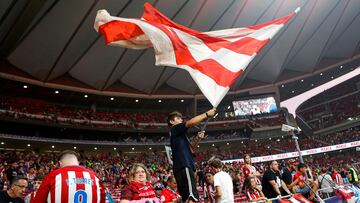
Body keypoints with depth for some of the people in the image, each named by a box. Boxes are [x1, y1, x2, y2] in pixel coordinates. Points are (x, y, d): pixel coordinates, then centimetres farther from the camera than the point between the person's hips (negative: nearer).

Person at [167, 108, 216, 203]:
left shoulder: (179, 133, 28)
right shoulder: (175, 129, 2)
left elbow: (190, 147, 32)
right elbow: (191, 122, -13)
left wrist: (198, 138, 16)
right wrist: (207, 114, -5)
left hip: (181, 167, 10)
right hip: (184, 166, -10)